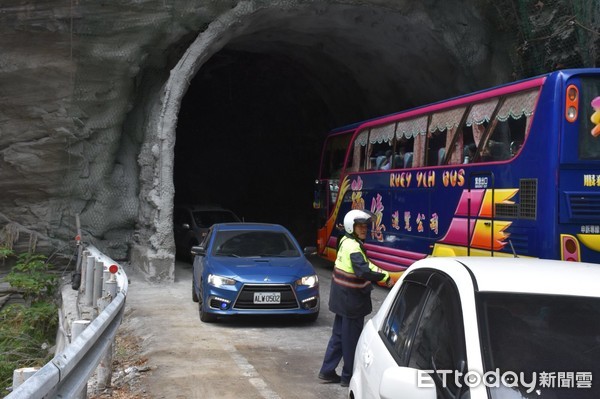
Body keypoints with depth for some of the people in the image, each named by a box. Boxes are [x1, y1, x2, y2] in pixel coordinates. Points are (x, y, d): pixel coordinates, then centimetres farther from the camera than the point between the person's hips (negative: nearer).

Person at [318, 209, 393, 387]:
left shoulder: (346, 241, 8)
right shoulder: (353, 247, -22)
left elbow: (364, 264, 13)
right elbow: (363, 271, -35)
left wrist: (379, 273, 2)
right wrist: (384, 277, -26)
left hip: (342, 298, 10)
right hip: (351, 299, -10)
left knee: (339, 335, 19)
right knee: (352, 339, 3)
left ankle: (327, 371, 26)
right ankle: (349, 376, 15)